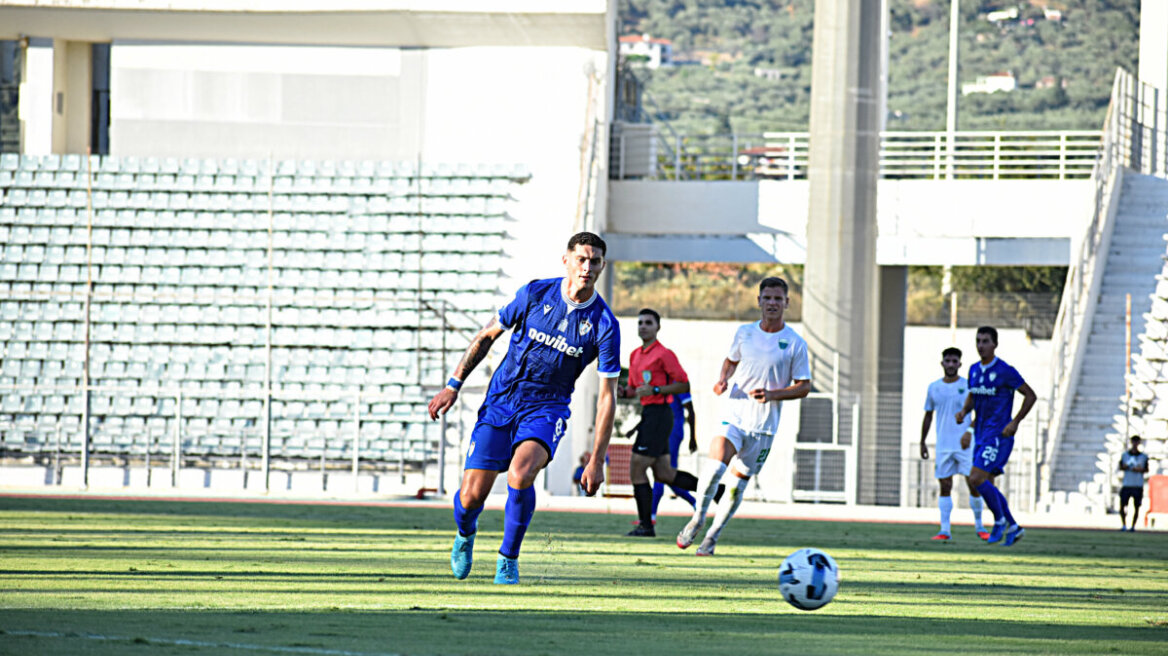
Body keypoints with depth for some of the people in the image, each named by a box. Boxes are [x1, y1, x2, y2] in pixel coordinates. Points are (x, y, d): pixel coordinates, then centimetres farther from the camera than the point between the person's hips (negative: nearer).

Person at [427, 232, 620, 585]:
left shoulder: (604, 324, -11)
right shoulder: (535, 294, -8)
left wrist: (597, 460, -10)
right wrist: (453, 386, 5)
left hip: (547, 408, -1)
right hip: (501, 401, 1)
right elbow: (487, 335, 7)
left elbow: (607, 395, -7)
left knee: (520, 475, -31)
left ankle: (508, 560, -7)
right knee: (472, 495, -6)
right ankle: (465, 535, 33)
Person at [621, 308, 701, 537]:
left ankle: (645, 525, -2)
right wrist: (623, 392, 2)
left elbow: (684, 385, -12)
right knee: (663, 473, 9)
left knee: (636, 469, -9)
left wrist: (655, 390, -20)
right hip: (648, 414, 9)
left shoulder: (664, 354, -10)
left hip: (659, 414, -9)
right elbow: (635, 389, 24)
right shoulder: (635, 355, 16)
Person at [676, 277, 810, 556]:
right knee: (713, 469, -20)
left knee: (737, 484, 5)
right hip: (734, 415, 1)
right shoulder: (744, 333, 4)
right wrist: (723, 380, 1)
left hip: (764, 425, -1)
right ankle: (698, 518, 2)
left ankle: (712, 536, 20)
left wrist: (772, 395, -16)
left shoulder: (795, 343, -4)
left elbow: (804, 386, -1)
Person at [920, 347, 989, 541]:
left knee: (974, 485, -6)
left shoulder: (968, 386, 1)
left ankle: (979, 526, 9)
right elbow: (928, 416, 17)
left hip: (965, 445, -2)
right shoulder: (934, 388, 8)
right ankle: (945, 530, 1)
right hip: (943, 445, 2)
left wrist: (970, 430, -14)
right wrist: (922, 442, 15)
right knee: (945, 487, 0)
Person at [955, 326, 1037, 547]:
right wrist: (964, 411, 2)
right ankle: (1013, 527, 21)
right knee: (986, 484, 9)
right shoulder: (974, 370, 9)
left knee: (977, 478, -18)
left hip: (998, 435, -8)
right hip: (981, 435, 8)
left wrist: (1014, 422, -15)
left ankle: (1000, 520, 0)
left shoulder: (1005, 371, -12)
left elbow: (1030, 396, -7)